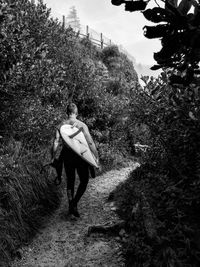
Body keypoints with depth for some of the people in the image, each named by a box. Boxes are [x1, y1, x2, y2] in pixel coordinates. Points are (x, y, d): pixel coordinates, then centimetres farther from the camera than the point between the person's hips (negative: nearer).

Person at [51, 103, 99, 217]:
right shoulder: (81, 125, -10)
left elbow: (56, 143, -4)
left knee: (70, 181, 18)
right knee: (84, 181, 11)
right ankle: (74, 204, 0)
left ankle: (71, 206, 27)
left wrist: (53, 157, 4)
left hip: (67, 155, 4)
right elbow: (90, 142, -13)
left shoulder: (61, 126, 1)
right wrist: (97, 157, -7)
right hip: (80, 156, -4)